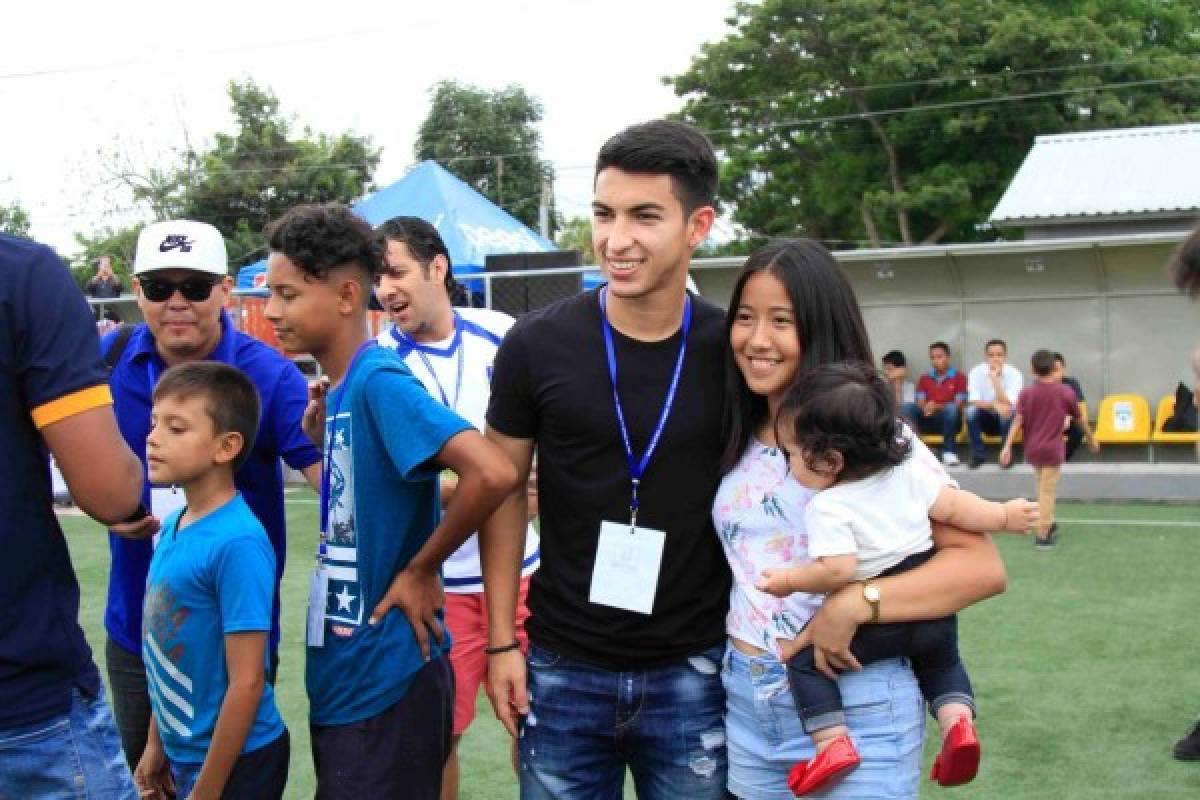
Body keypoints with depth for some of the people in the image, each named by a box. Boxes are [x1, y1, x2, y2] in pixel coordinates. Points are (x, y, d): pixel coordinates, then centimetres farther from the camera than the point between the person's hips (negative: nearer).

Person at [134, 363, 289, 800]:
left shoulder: (238, 543, -22)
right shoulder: (173, 526, 0)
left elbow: (247, 683, -21)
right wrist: (156, 745, 13)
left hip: (236, 762, -7)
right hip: (184, 755, 7)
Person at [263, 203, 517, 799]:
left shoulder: (380, 380, -18)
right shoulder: (340, 389, 7)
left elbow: (492, 473, -30)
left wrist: (420, 571, -18)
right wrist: (322, 434, 3)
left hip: (386, 683, -9)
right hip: (339, 679, 9)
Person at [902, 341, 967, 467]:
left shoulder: (959, 377, 5)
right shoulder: (924, 379, 16)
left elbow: (959, 404, -5)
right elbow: (920, 402, 6)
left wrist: (937, 407, -20)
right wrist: (925, 408, -19)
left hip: (948, 420, -3)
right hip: (928, 421, 3)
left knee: (952, 409, -36)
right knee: (909, 407, -24)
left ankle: (948, 452, -28)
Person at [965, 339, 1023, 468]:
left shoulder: (1014, 374, -16)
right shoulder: (976, 372, -12)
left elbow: (1007, 404, -27)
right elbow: (974, 401, -21)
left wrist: (995, 378, -34)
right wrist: (995, 405, -39)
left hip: (1006, 420, -1)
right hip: (985, 420, 1)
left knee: (1008, 411, -33)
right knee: (972, 410, -30)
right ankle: (977, 454, -15)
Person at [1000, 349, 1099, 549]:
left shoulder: (1026, 394, -3)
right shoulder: (1065, 392, -4)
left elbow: (1017, 422, -10)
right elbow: (1080, 419, 7)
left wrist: (1007, 447, -12)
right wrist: (1091, 439, 22)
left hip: (1032, 449, 3)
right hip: (1052, 449, -3)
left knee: (1043, 488, 22)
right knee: (1047, 491, 0)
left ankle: (1049, 523, 35)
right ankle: (1043, 535, 2)